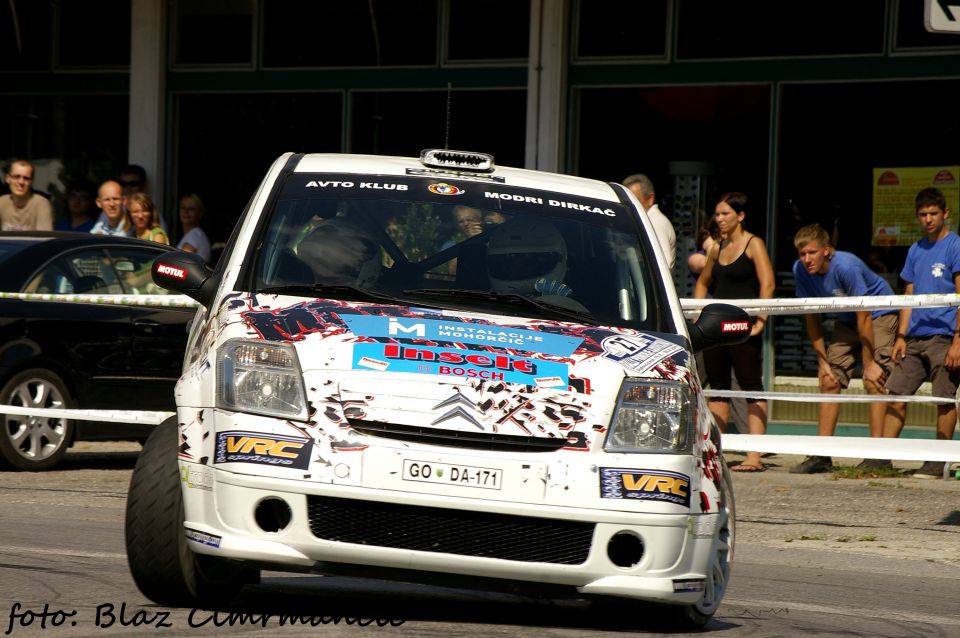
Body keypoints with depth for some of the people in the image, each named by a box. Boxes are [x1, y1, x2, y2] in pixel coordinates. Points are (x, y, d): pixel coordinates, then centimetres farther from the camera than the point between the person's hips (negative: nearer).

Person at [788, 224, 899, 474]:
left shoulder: (846, 267, -33)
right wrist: (823, 362, -7)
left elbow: (864, 317, -28)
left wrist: (869, 364, -25)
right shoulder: (801, 270, -15)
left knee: (874, 381, -19)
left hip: (878, 314, -6)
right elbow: (812, 317, -5)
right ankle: (822, 456, 1)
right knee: (830, 381, -2)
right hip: (844, 320, 6)